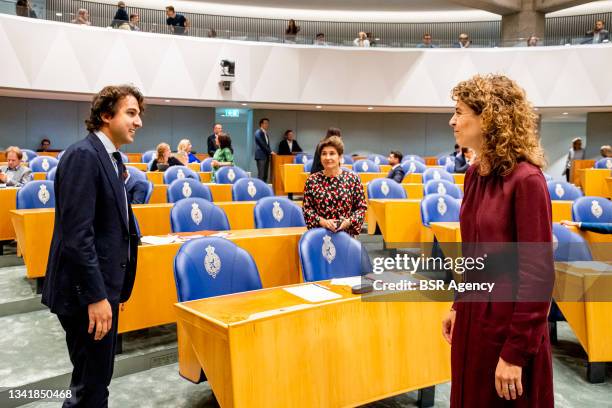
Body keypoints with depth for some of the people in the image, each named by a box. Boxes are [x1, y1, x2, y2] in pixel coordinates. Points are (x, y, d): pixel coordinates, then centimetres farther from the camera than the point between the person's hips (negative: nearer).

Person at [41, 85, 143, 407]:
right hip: (86, 290, -9)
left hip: (101, 285, 10)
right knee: (91, 381, 4)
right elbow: (77, 235, -24)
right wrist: (96, 296, -23)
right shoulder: (83, 155, -18)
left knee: (94, 376, 22)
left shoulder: (111, 158, 12)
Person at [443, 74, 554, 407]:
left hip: (508, 322, -7)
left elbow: (538, 274, -19)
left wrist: (516, 353, -18)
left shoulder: (526, 180, -19)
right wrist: (458, 305, 14)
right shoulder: (474, 174, 4)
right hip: (472, 316, 7)